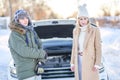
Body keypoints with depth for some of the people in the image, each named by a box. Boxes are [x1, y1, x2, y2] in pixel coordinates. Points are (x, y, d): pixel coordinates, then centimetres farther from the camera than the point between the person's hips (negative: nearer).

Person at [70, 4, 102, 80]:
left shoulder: (95, 30, -8)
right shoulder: (76, 31, 6)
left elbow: (98, 48, -8)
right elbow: (74, 47, 12)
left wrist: (97, 64, -13)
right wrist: (72, 63, 8)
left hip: (90, 60, -5)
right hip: (79, 60, 5)